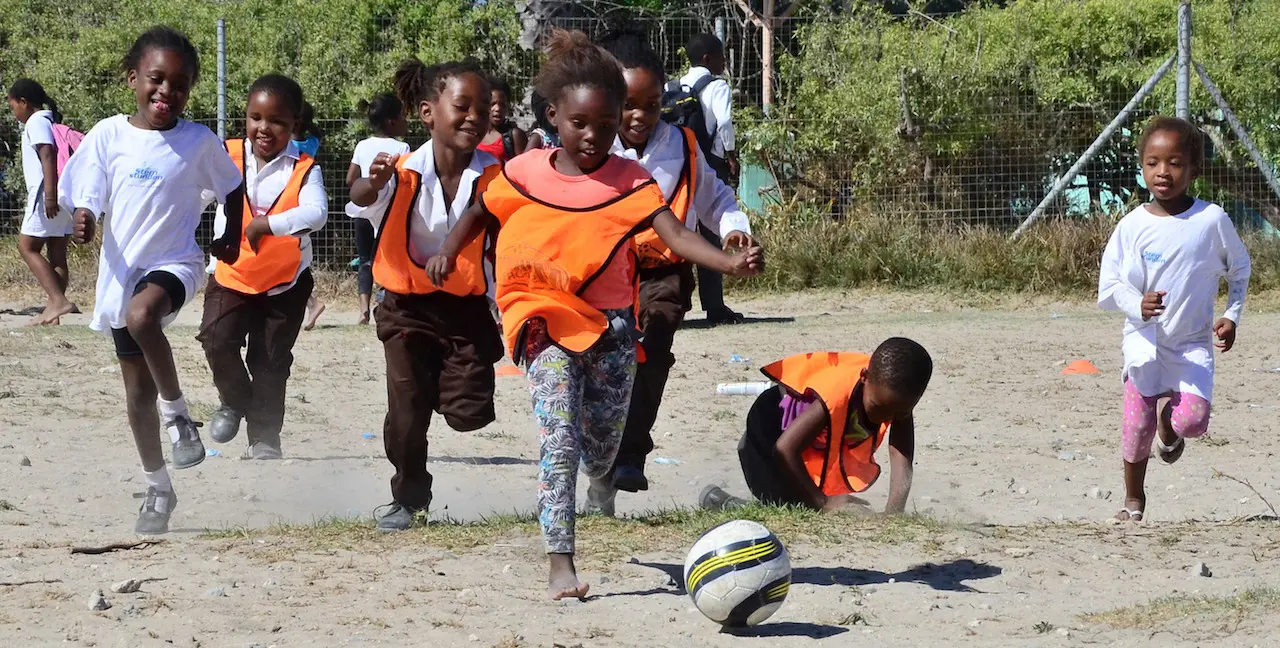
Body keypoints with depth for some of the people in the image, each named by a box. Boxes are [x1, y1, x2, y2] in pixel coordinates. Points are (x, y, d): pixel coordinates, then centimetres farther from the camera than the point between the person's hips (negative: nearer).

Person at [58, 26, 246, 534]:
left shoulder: (200, 143, -4)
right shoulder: (109, 135, -4)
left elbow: (232, 187, 13)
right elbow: (84, 195, -1)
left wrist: (232, 239, 5)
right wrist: (83, 220, -22)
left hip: (174, 263, -3)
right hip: (121, 272, 3)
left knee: (142, 315, -37)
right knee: (137, 390, 7)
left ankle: (178, 413, -17)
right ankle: (158, 489, 22)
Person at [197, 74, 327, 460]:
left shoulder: (303, 169, -13)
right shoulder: (227, 157, -5)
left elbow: (315, 214, -29)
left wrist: (267, 224, -43)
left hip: (285, 282, -1)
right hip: (231, 275, 1)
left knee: (270, 362, 6)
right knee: (217, 340, -18)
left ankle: (264, 438, 21)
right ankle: (235, 400, 11)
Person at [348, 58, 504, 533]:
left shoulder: (491, 176, -9)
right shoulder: (404, 174, -17)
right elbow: (361, 197, -33)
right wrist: (374, 183, -58)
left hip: (467, 306, 2)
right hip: (410, 309, -2)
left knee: (470, 413, -7)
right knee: (407, 412, -5)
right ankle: (409, 496, 20)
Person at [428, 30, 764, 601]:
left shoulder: (630, 181, -5)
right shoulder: (524, 174, -2)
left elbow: (676, 234, -17)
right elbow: (480, 214, 17)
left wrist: (730, 263, -33)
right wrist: (449, 250, 2)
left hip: (612, 326, 1)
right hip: (547, 322, -1)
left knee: (603, 447, 14)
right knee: (558, 440, -18)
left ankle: (602, 512, 49)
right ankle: (560, 562, -21)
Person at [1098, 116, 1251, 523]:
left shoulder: (1212, 220, -6)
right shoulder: (1133, 226, -7)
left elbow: (1239, 269, 10)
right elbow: (1108, 286, -6)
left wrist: (1232, 315, 1)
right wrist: (1137, 305, -26)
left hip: (1194, 342, 0)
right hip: (1144, 339, 0)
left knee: (1193, 421, -16)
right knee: (1138, 423, -5)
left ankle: (1171, 417, 23)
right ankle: (1133, 499, 18)